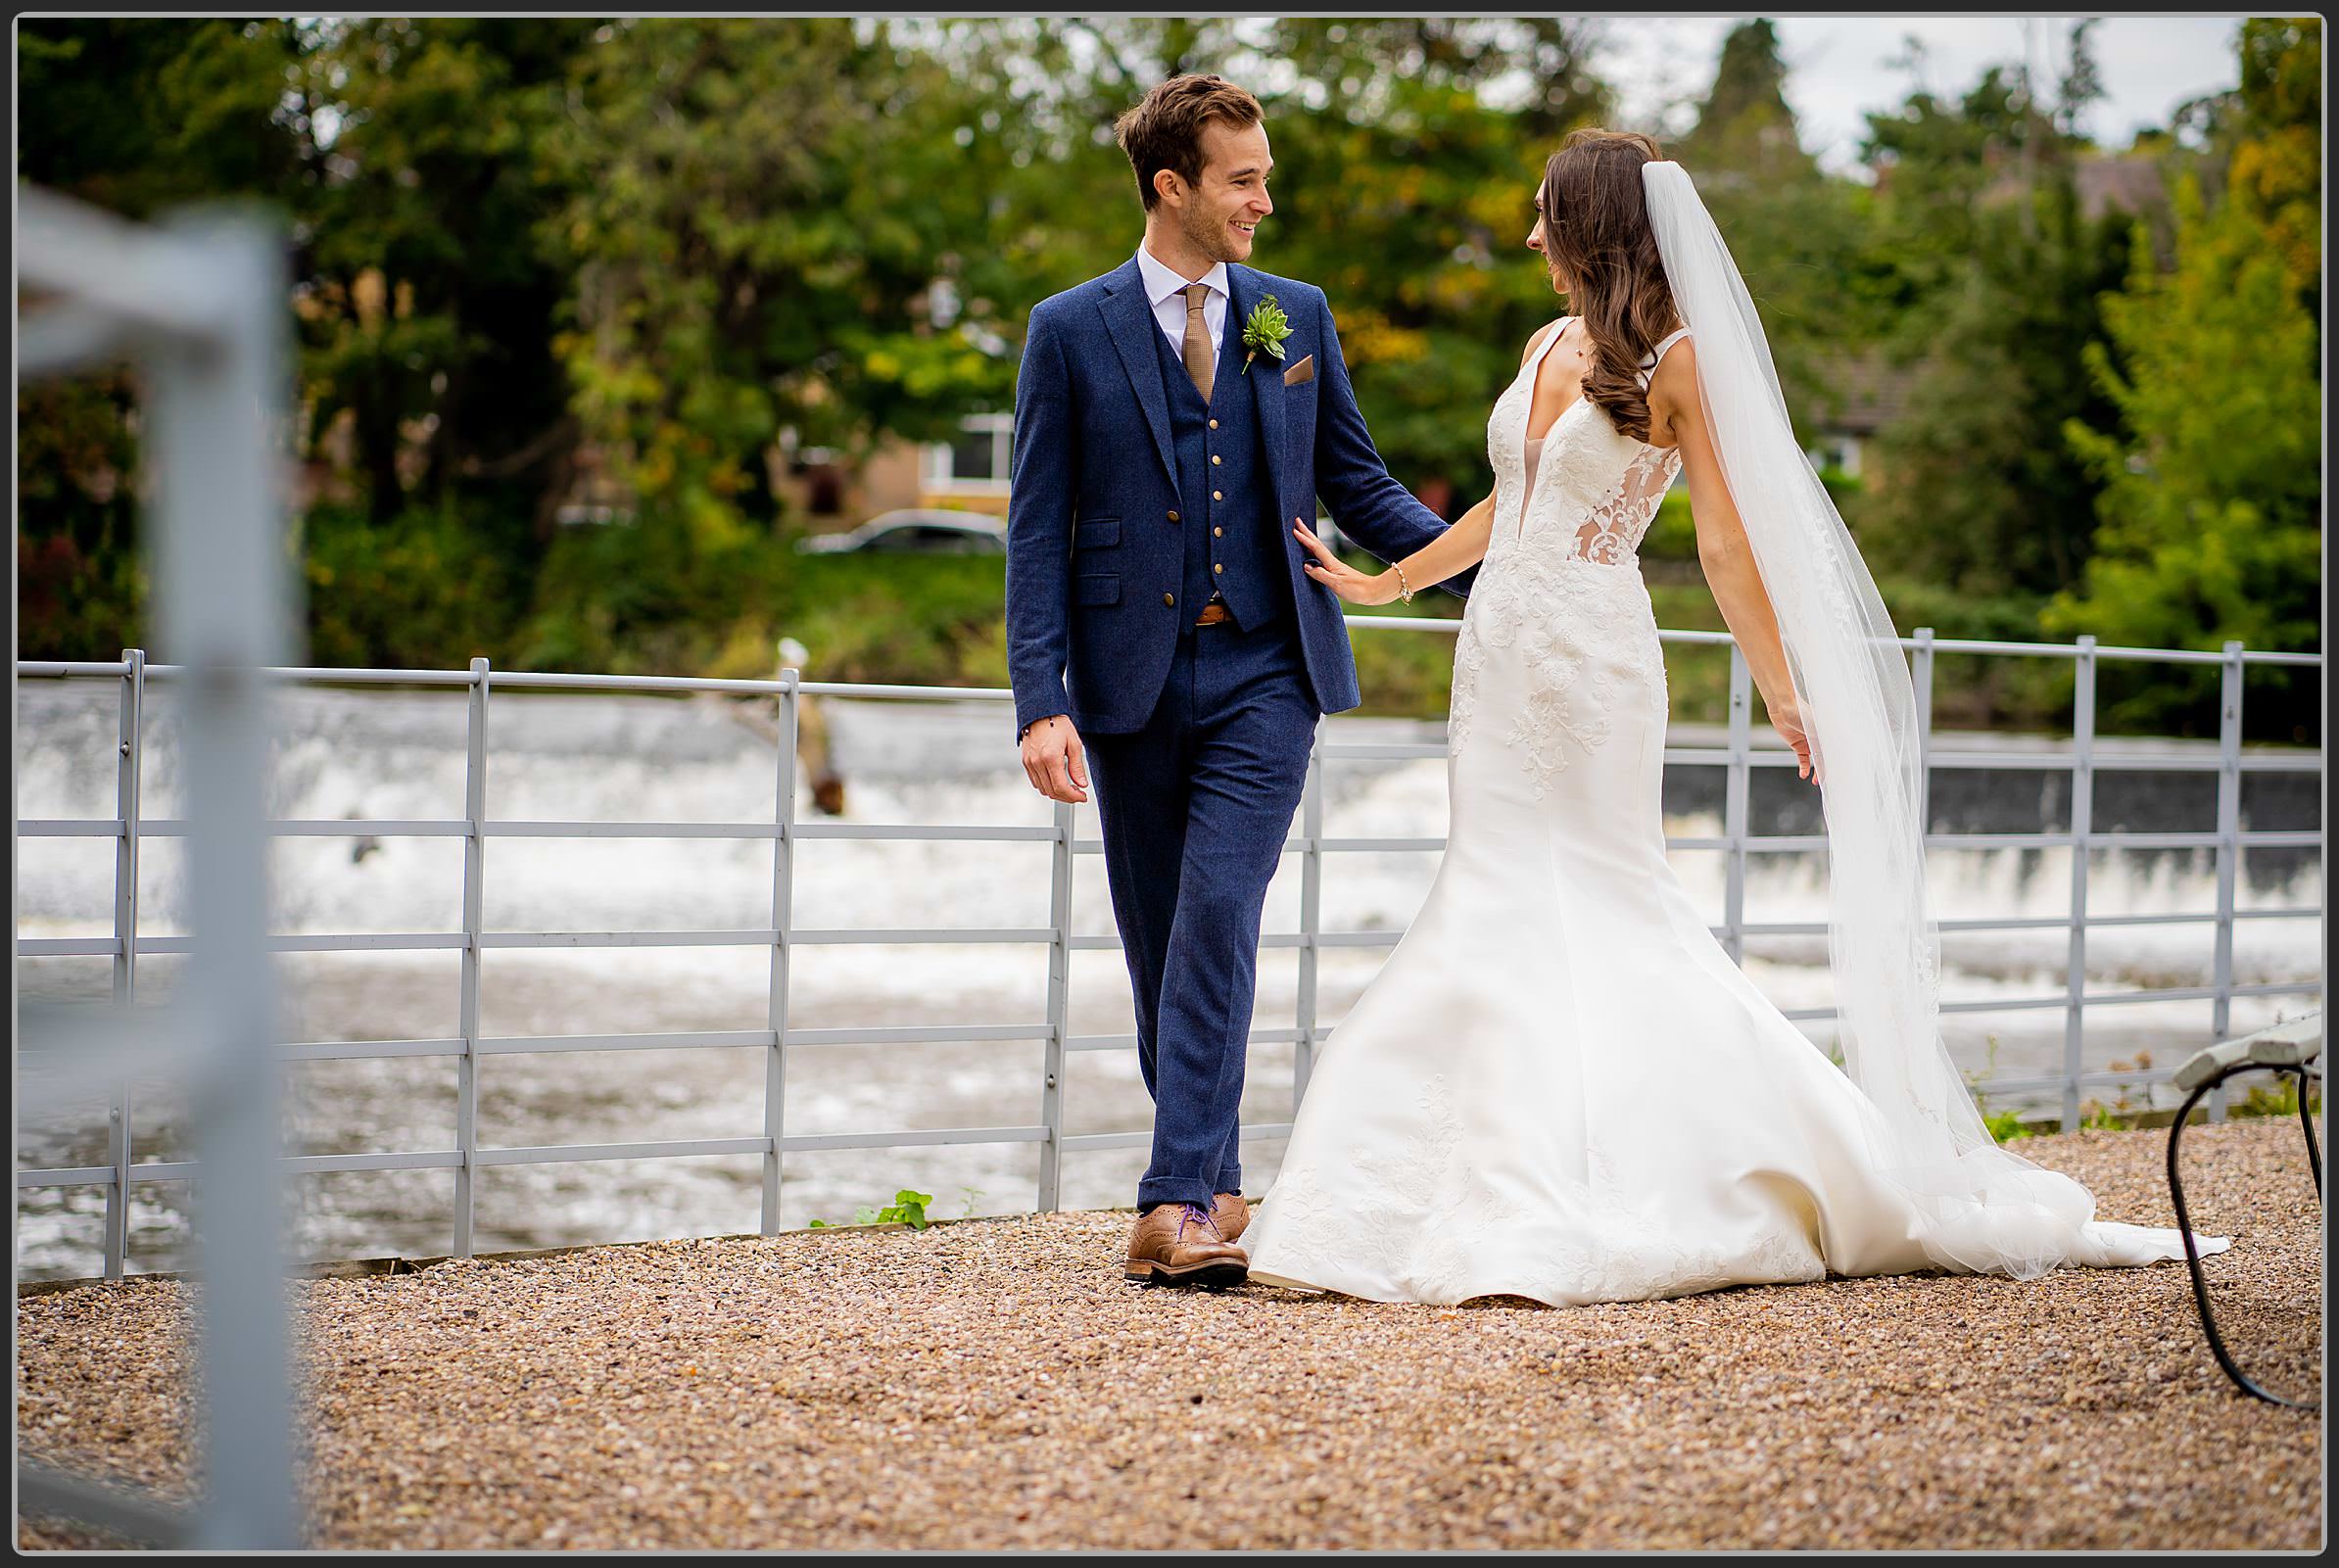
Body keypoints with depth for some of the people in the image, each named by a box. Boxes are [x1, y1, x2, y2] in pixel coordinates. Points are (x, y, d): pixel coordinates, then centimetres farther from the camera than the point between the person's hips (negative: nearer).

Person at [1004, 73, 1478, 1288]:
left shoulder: (1297, 318, 9)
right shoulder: (1070, 332, 1)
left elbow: (1359, 488, 14)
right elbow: (1038, 532, -1)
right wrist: (1042, 701, -10)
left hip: (1263, 674, 0)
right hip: (1133, 678, 0)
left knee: (1217, 919, -13)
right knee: (1156, 943, 7)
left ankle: (1176, 1206, -15)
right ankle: (1215, 1188, 22)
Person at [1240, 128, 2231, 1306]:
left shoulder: (1676, 362, -9)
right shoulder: (1547, 348, 12)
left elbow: (1727, 544, -10)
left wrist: (1785, 695, -13)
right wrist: (1378, 583, 28)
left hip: (1591, 660, -7)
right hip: (1502, 656, 7)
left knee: (1595, 899, -5)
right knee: (1502, 909, 4)